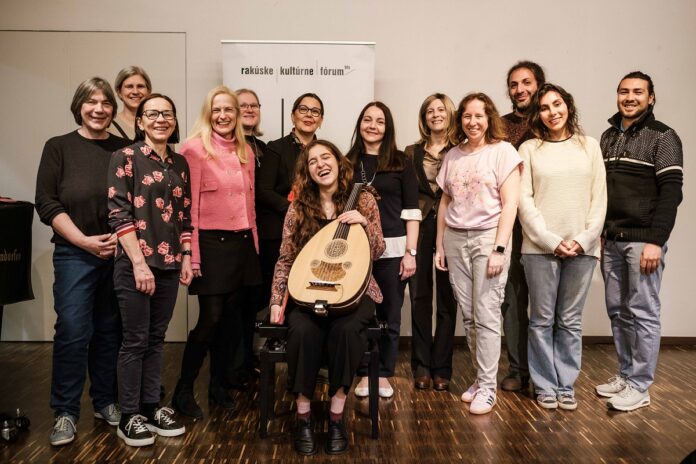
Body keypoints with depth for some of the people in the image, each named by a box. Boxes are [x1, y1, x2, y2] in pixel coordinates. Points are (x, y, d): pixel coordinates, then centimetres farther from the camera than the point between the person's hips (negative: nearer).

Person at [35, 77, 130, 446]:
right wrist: (85, 241, -11)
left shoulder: (124, 149, 6)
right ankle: (65, 412, 10)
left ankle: (105, 402, 23)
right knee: (73, 332, -5)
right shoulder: (58, 147, 2)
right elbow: (47, 203, -3)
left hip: (119, 253, 2)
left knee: (109, 331, 9)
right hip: (75, 254, -2)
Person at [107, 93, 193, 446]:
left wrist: (186, 257, 7)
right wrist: (139, 263, -17)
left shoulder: (179, 163, 11)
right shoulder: (125, 157, -5)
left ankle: (151, 406, 24)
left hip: (169, 263, 5)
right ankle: (129, 416, 14)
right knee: (135, 340, 2)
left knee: (156, 338, 12)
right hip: (135, 263, -5)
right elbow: (119, 215, -12)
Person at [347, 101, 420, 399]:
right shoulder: (348, 162, 8)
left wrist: (410, 252, -6)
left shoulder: (401, 163, 3)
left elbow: (411, 211, 0)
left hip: (392, 249, -1)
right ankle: (364, 373, 18)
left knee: (390, 315, 6)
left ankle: (384, 374, 21)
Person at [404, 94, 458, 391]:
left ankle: (441, 367, 13)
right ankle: (421, 365, 15)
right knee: (419, 296, 5)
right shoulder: (412, 152, 11)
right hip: (420, 228, 2)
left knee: (447, 298, 4)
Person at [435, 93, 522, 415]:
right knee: (468, 315, 6)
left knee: (486, 316, -5)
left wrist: (499, 248, -14)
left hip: (487, 237, -4)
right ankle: (480, 378, 19)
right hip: (455, 239, 5)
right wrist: (439, 245, 10)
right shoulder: (453, 155, 13)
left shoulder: (502, 151, -1)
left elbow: (509, 203, -7)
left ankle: (487, 387, 5)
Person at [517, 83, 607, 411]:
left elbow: (599, 198, 6)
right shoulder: (529, 149, 5)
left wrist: (584, 239, -6)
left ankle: (566, 385, 18)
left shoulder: (589, 146, 11)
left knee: (570, 321, 7)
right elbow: (524, 199, -2)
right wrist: (551, 240, -10)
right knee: (542, 320, 4)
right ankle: (545, 386, 15)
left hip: (582, 247, 2)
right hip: (540, 247, -1)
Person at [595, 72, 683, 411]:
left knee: (642, 313, 0)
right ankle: (625, 375, 22)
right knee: (618, 311, 10)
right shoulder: (608, 136, 15)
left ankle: (640, 386, 8)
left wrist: (655, 241, -18)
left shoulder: (663, 137, -4)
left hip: (643, 240, -6)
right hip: (611, 239, 6)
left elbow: (671, 192, -11)